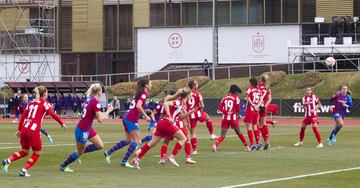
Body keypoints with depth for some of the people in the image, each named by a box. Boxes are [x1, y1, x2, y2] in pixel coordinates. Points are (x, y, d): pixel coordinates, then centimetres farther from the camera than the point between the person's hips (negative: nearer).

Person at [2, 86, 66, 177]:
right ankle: (24, 171, 2)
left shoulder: (31, 103, 17)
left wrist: (19, 129, 18)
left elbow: (23, 116, 15)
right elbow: (52, 114, -12)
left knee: (25, 151, 23)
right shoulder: (44, 103, 1)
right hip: (33, 131, -6)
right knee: (37, 153, 12)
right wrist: (62, 123, -3)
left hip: (24, 129, 6)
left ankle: (8, 160, 2)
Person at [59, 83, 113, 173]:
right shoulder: (96, 102, -23)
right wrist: (108, 111, -11)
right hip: (82, 130, -9)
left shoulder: (89, 99, 4)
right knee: (79, 152, 8)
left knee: (100, 145, 10)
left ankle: (80, 152, 19)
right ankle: (63, 166, 22)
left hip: (88, 128, 9)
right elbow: (100, 119, -24)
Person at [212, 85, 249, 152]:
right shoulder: (236, 98, -2)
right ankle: (246, 146, 29)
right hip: (233, 118, -2)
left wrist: (227, 112, -8)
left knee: (222, 136, -1)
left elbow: (220, 108, 0)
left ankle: (216, 144, -28)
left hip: (225, 118, 2)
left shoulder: (225, 98, 11)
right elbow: (238, 109, -5)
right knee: (239, 133, 19)